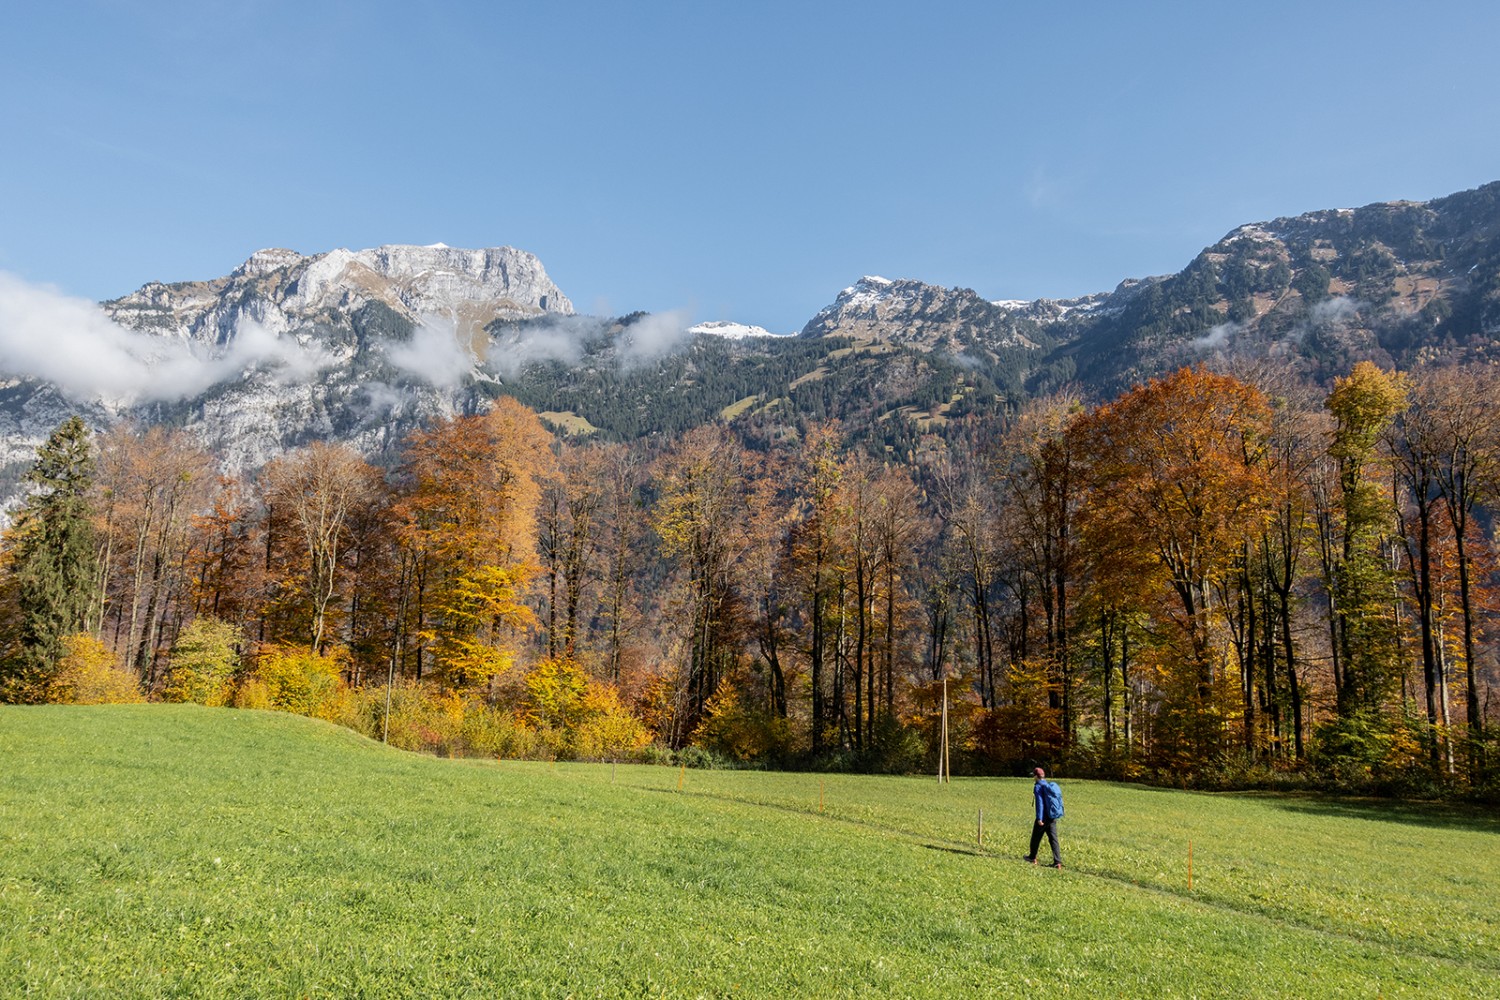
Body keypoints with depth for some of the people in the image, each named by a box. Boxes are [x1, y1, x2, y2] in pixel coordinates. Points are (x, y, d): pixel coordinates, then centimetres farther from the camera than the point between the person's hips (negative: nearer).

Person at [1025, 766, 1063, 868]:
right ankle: (1058, 862, -7)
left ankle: (1032, 858, 25)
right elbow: (1058, 800, 20)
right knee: (1053, 839, 3)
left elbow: (1039, 802, -18)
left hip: (1044, 817, -6)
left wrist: (1039, 818, -20)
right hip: (1053, 817, 6)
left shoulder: (1038, 786, -10)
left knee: (1036, 837, 12)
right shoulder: (1051, 785, 13)